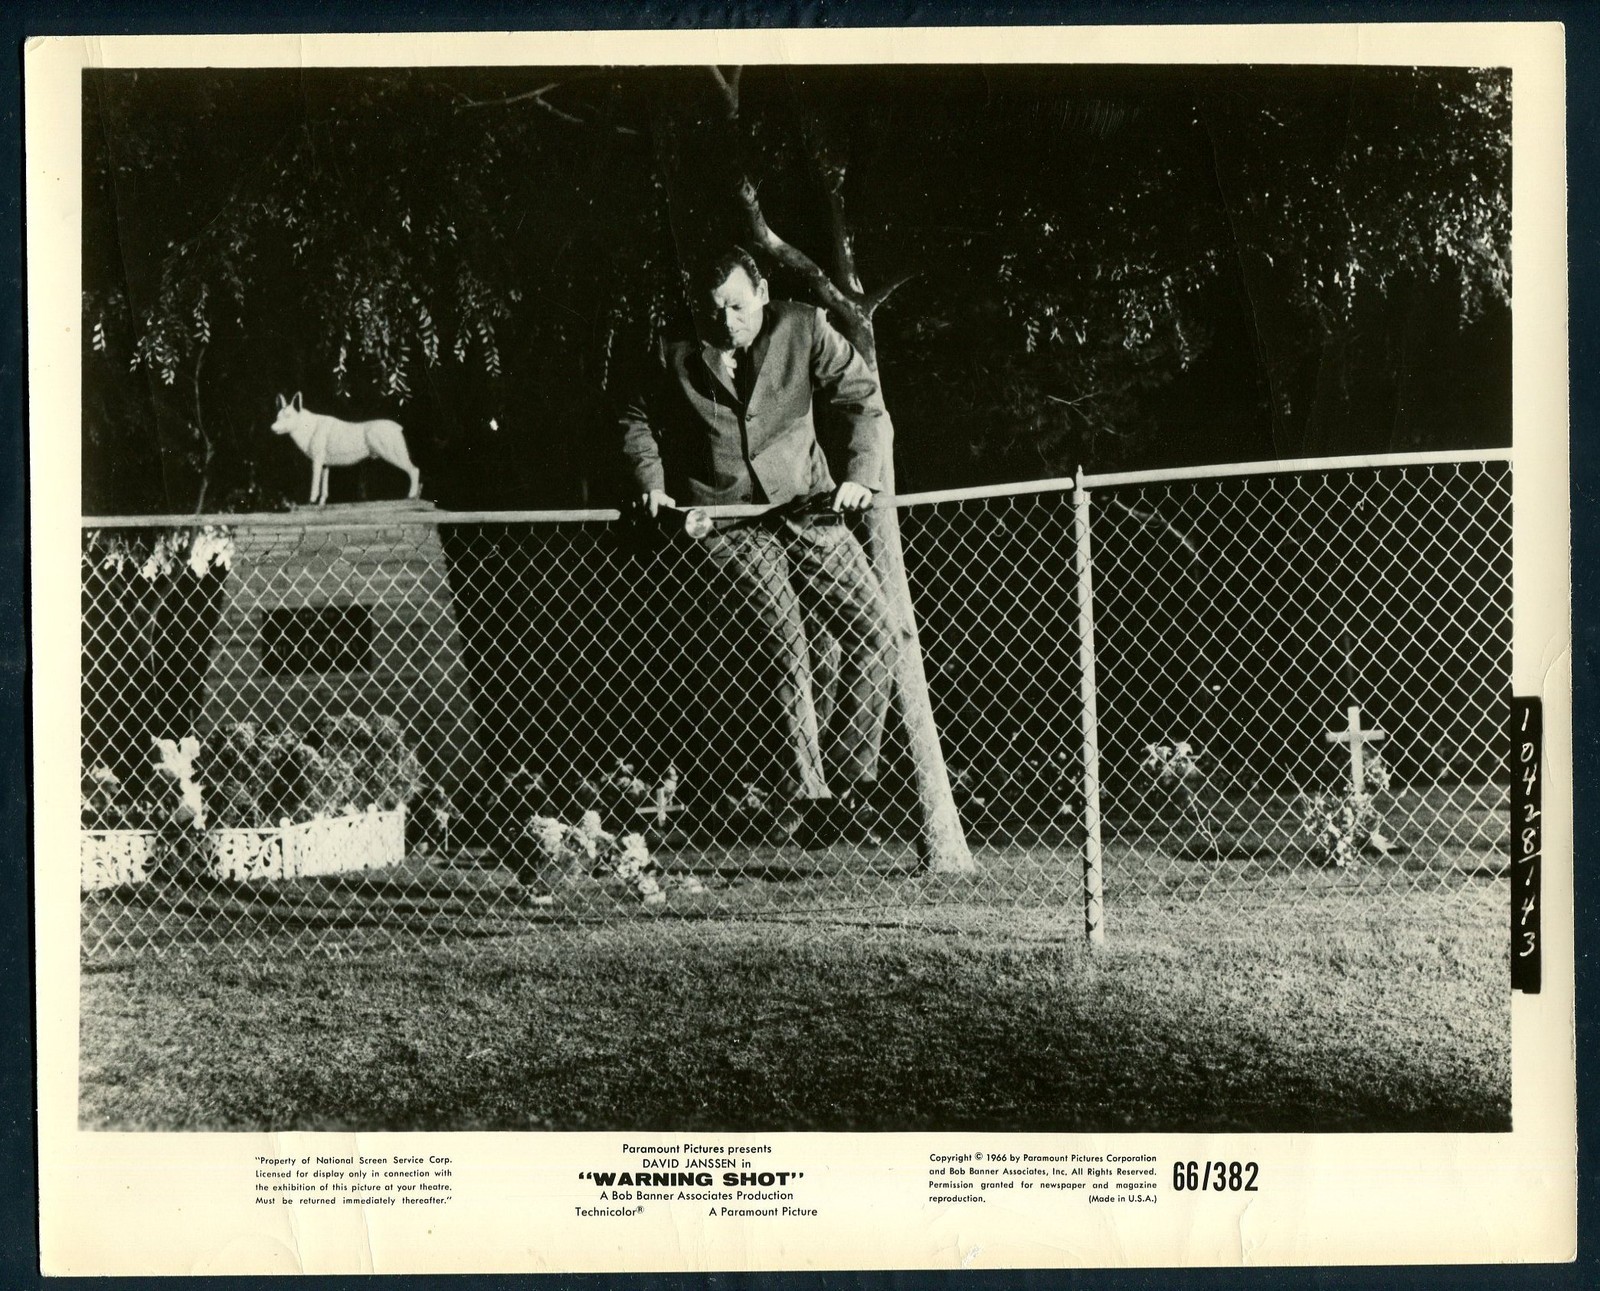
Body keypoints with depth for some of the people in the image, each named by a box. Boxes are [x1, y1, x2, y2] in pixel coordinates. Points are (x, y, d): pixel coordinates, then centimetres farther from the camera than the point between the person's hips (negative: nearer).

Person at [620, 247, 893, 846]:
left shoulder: (803, 330, 1)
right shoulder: (680, 360, 4)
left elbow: (865, 402, 3)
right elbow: (637, 420, 20)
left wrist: (860, 475, -12)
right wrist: (651, 483, 3)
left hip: (807, 505, 2)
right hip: (728, 519, -2)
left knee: (875, 627, -7)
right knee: (786, 642, -18)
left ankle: (848, 782, 5)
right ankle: (806, 795, -14)